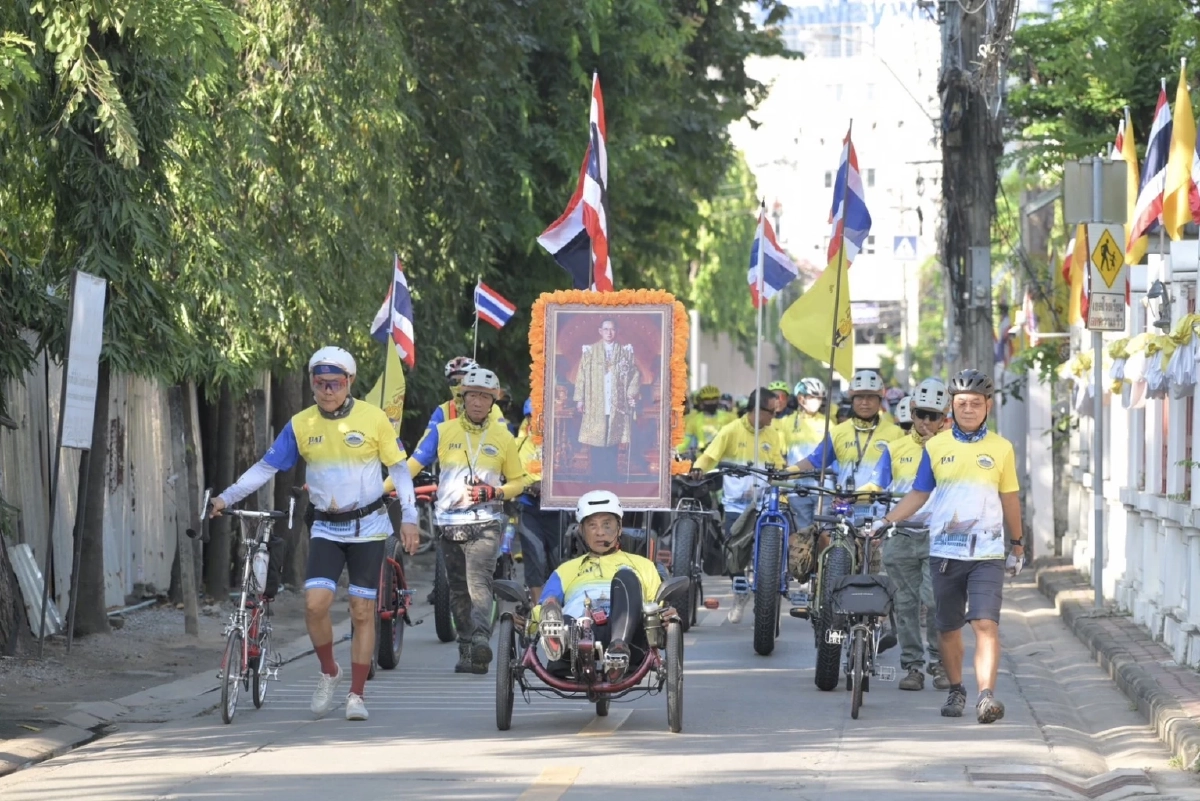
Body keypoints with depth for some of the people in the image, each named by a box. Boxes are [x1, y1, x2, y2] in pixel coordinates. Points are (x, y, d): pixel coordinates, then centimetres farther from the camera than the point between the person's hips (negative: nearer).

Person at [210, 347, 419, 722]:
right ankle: (328, 672, 9)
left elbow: (398, 469, 1)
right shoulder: (301, 425, -1)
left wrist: (409, 517, -6)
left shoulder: (373, 419, -5)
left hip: (368, 526, -1)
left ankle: (356, 695, 8)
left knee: (363, 612, 0)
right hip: (326, 529, 1)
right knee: (315, 603, -15)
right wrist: (227, 497, -6)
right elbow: (266, 467, 3)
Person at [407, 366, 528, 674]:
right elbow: (412, 465, 4)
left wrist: (493, 492, -9)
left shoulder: (503, 437, 6)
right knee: (458, 591, 6)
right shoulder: (443, 432, 7)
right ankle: (466, 650, 13)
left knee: (478, 582, -21)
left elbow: (518, 481, 12)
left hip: (486, 524, -3)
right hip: (450, 524, 3)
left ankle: (481, 642, -36)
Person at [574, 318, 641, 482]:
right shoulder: (590, 351, 5)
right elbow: (581, 376, 4)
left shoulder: (625, 352, 9)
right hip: (595, 406, -1)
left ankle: (611, 479, 5)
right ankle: (597, 479, 2)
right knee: (597, 445, -3)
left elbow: (635, 375, 8)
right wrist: (579, 399, -3)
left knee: (612, 444, -1)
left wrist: (632, 394, -5)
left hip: (616, 406, 1)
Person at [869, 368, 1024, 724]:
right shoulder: (936, 447, 6)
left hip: (987, 553, -2)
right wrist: (885, 520, -3)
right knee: (949, 628, 10)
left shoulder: (1001, 448, 5)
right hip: (944, 552, 2)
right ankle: (955, 691, 26)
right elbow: (918, 494, 9)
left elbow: (1009, 499, 12)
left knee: (986, 623, -16)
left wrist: (1018, 545, 18)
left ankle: (987, 695, -24)